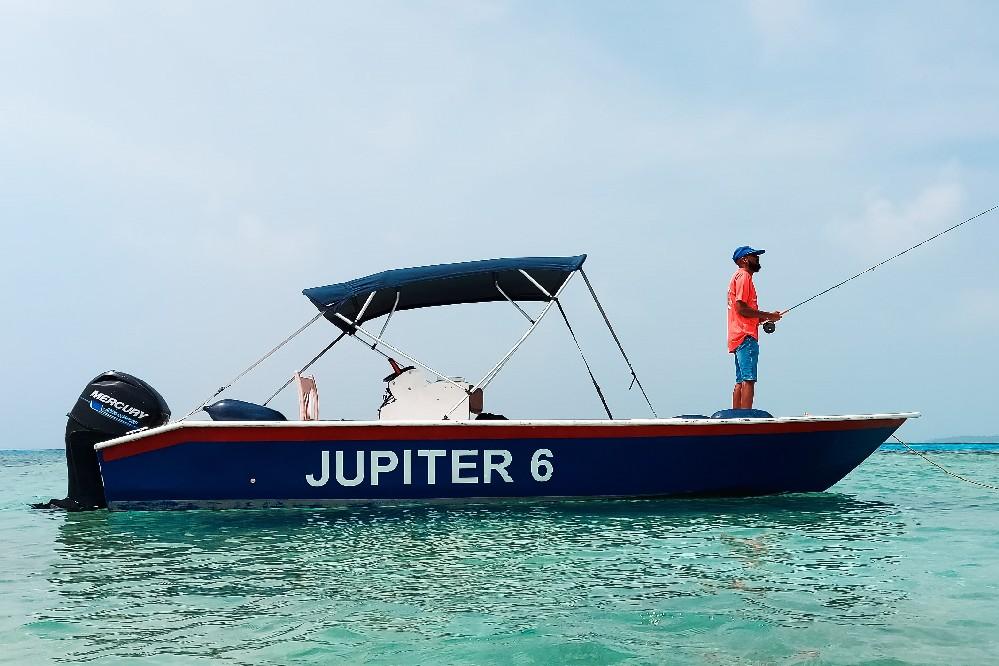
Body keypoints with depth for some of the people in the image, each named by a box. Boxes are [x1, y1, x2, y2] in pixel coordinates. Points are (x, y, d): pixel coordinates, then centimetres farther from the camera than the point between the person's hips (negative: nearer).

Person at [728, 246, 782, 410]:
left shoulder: (741, 277, 27)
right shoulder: (743, 276, -4)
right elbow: (741, 308, -16)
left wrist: (765, 317, 13)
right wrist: (767, 315, -8)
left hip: (739, 337, 11)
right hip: (746, 336, -11)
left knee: (741, 382, 7)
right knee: (748, 380, -16)